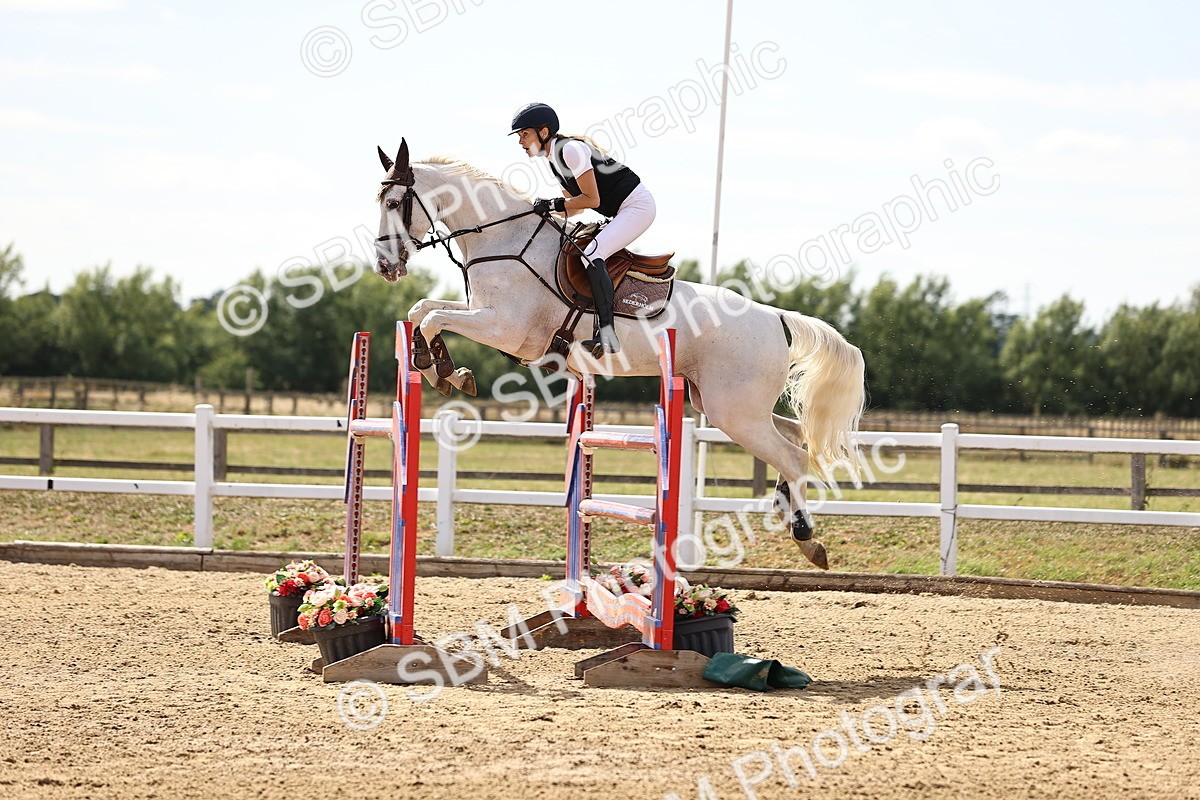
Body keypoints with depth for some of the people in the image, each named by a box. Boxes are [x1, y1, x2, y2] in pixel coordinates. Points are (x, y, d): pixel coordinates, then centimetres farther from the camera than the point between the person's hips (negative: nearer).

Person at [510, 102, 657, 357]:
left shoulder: (571, 150, -18)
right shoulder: (554, 159, 12)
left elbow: (592, 200, -21)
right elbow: (576, 206, 19)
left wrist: (554, 205, -17)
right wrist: (546, 211, 5)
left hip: (638, 205, -11)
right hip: (620, 212, 11)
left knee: (591, 255, -26)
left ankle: (607, 334, -34)